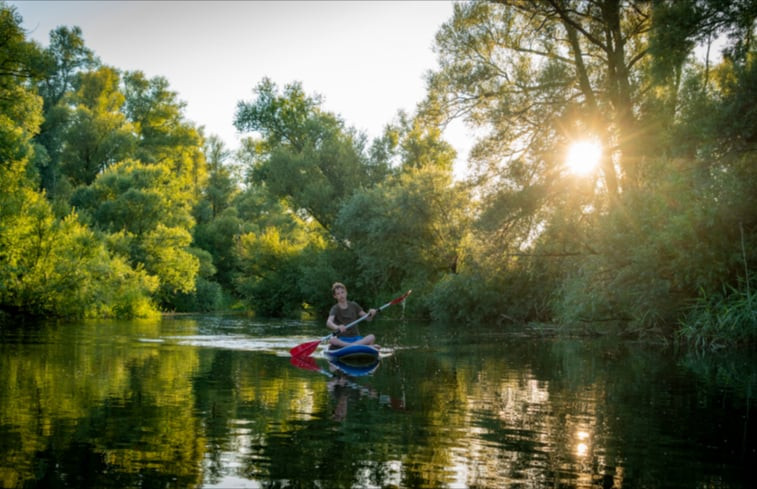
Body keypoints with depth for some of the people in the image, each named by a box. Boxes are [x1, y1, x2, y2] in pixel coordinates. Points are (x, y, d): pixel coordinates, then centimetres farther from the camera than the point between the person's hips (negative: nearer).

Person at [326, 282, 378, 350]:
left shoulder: (354, 305, 10)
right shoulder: (335, 309, -1)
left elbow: (368, 318, 9)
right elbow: (328, 322, -21)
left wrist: (371, 314, -15)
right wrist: (337, 327, -43)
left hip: (356, 338, 3)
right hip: (342, 339, -3)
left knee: (371, 337, -24)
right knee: (332, 340, -36)